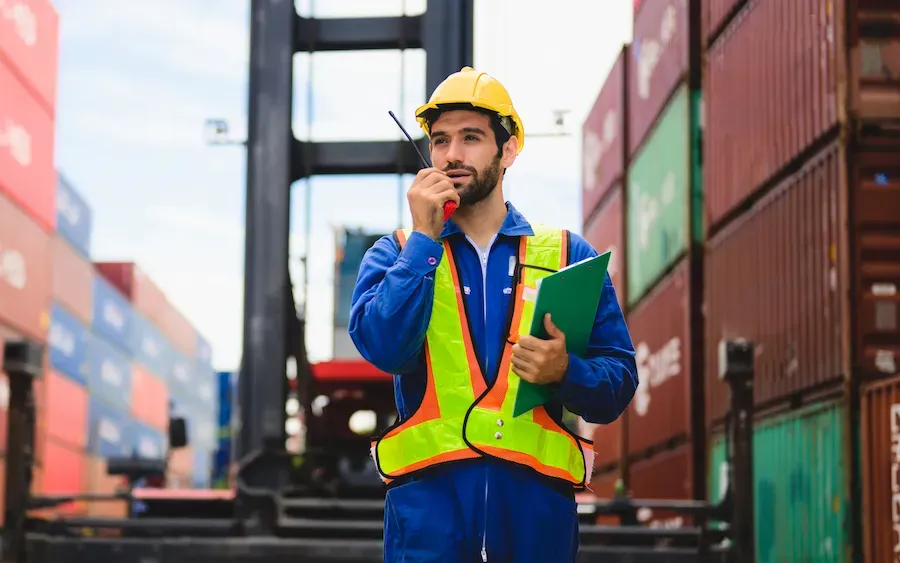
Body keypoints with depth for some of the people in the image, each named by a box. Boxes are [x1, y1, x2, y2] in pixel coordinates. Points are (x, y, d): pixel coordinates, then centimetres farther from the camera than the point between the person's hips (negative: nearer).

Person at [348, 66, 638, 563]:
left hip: (536, 493, 1)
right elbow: (385, 349, -10)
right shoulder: (395, 254, 10)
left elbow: (618, 383, 4)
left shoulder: (566, 255, 10)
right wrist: (424, 238, -8)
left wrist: (564, 371, -16)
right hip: (428, 494, -1)